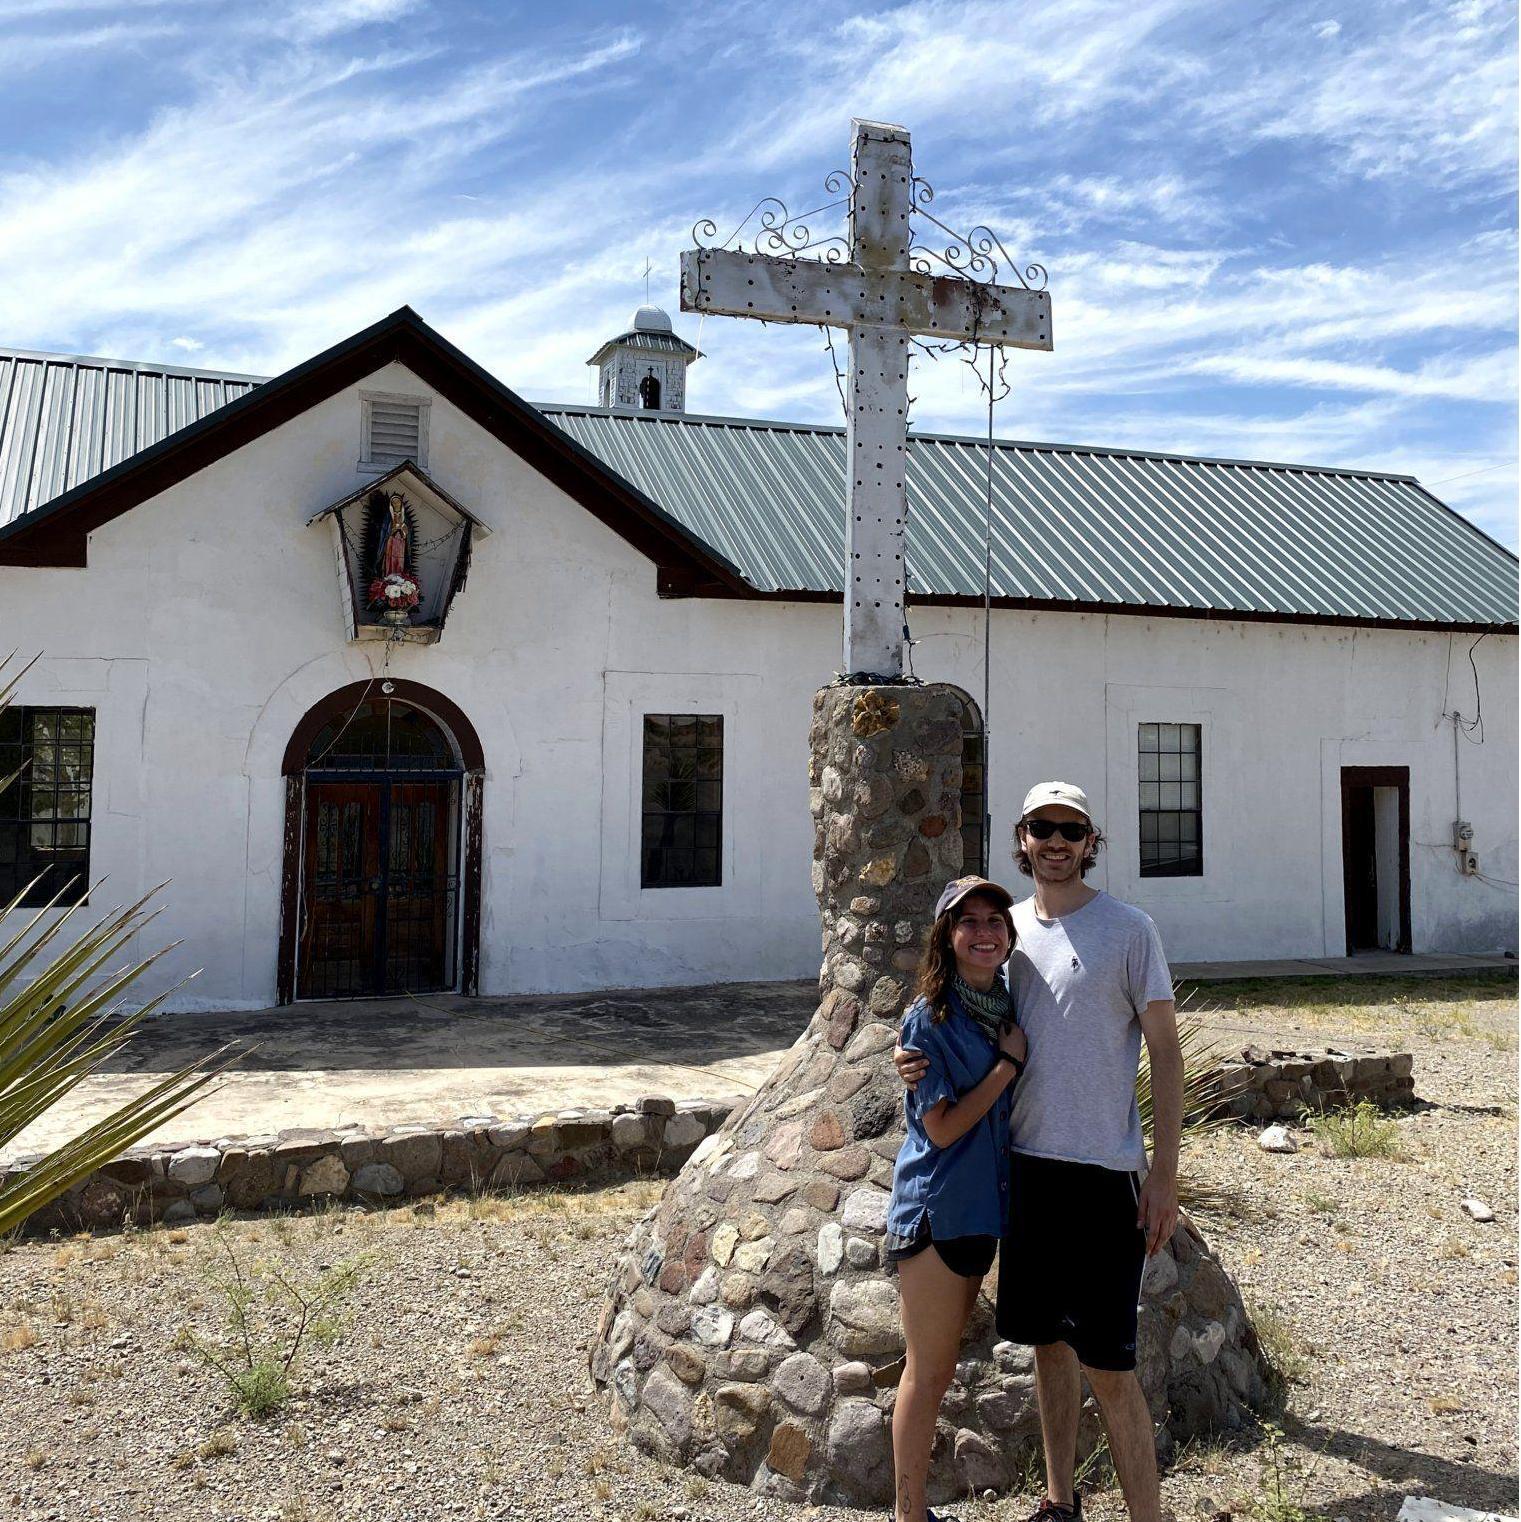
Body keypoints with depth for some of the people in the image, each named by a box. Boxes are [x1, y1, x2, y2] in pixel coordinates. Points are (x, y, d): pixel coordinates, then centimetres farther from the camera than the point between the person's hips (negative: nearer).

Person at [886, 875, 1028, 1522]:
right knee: (927, 1373, 4)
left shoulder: (1004, 1006, 5)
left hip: (982, 1211, 7)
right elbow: (943, 1127, -18)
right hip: (935, 1213, -7)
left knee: (941, 1368, 16)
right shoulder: (930, 1018, -15)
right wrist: (1009, 1062, -15)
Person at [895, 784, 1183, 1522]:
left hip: (1104, 1171, -5)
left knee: (1107, 1363, -5)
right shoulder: (1007, 928, 8)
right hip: (1025, 1162, 5)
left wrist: (1164, 1174, -9)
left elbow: (1165, 1053, -4)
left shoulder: (1128, 929, -5)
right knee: (1048, 1341, 17)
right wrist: (924, 1059, -4)